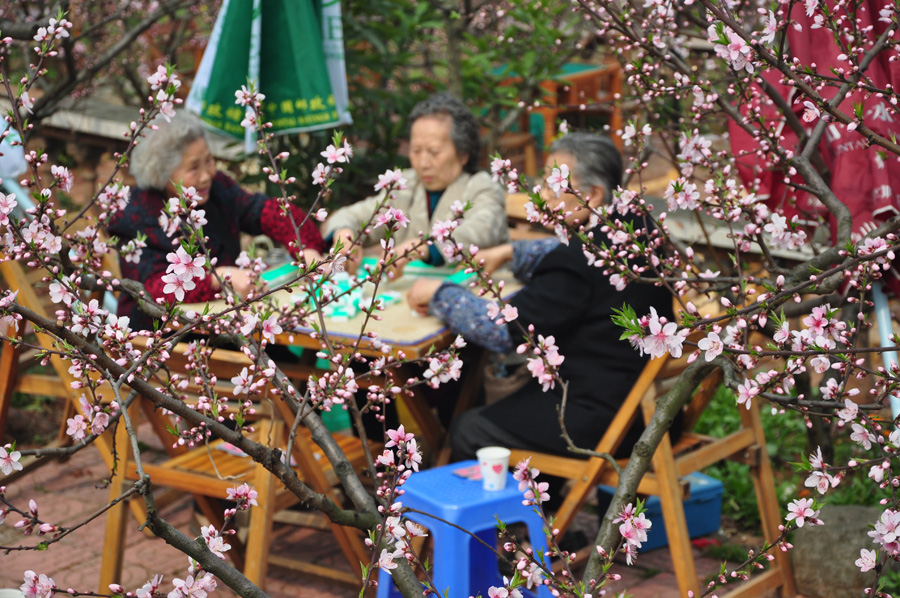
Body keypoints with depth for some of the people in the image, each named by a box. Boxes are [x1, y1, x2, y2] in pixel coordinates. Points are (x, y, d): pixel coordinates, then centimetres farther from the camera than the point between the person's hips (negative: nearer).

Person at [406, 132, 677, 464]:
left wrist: (441, 294, -7)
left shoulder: (579, 263, -24)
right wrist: (510, 252, 24)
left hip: (606, 418, -11)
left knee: (469, 432, -1)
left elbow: (504, 331, -20)